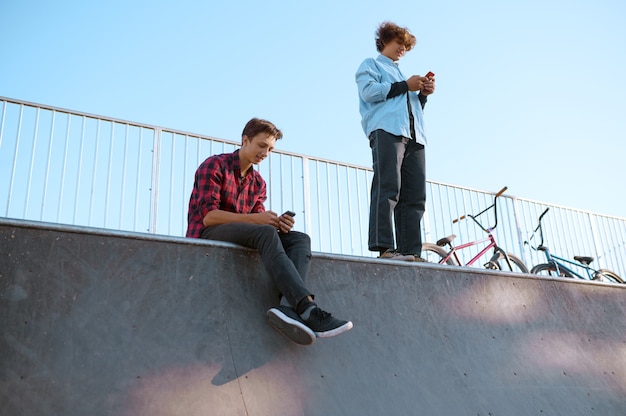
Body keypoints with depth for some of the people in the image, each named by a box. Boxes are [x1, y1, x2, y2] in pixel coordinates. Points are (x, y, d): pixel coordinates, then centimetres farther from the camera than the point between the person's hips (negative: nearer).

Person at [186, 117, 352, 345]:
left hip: (241, 238, 7)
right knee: (265, 233, -35)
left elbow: (258, 222, 9)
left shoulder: (258, 182, 17)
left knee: (301, 239, -16)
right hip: (206, 236, -7)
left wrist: (277, 223, -15)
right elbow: (208, 216, -15)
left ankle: (289, 306, -43)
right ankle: (307, 309, -47)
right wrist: (255, 219, -22)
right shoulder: (214, 165, -3)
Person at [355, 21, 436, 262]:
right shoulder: (371, 65, 19)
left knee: (415, 196, -7)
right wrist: (405, 86, 1)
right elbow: (369, 91, -2)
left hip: (414, 137, 7)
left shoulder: (401, 75, 39)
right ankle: (384, 247, -28)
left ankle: (411, 251, -12)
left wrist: (423, 93, 15)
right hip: (386, 131, -7)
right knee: (388, 188, -22)